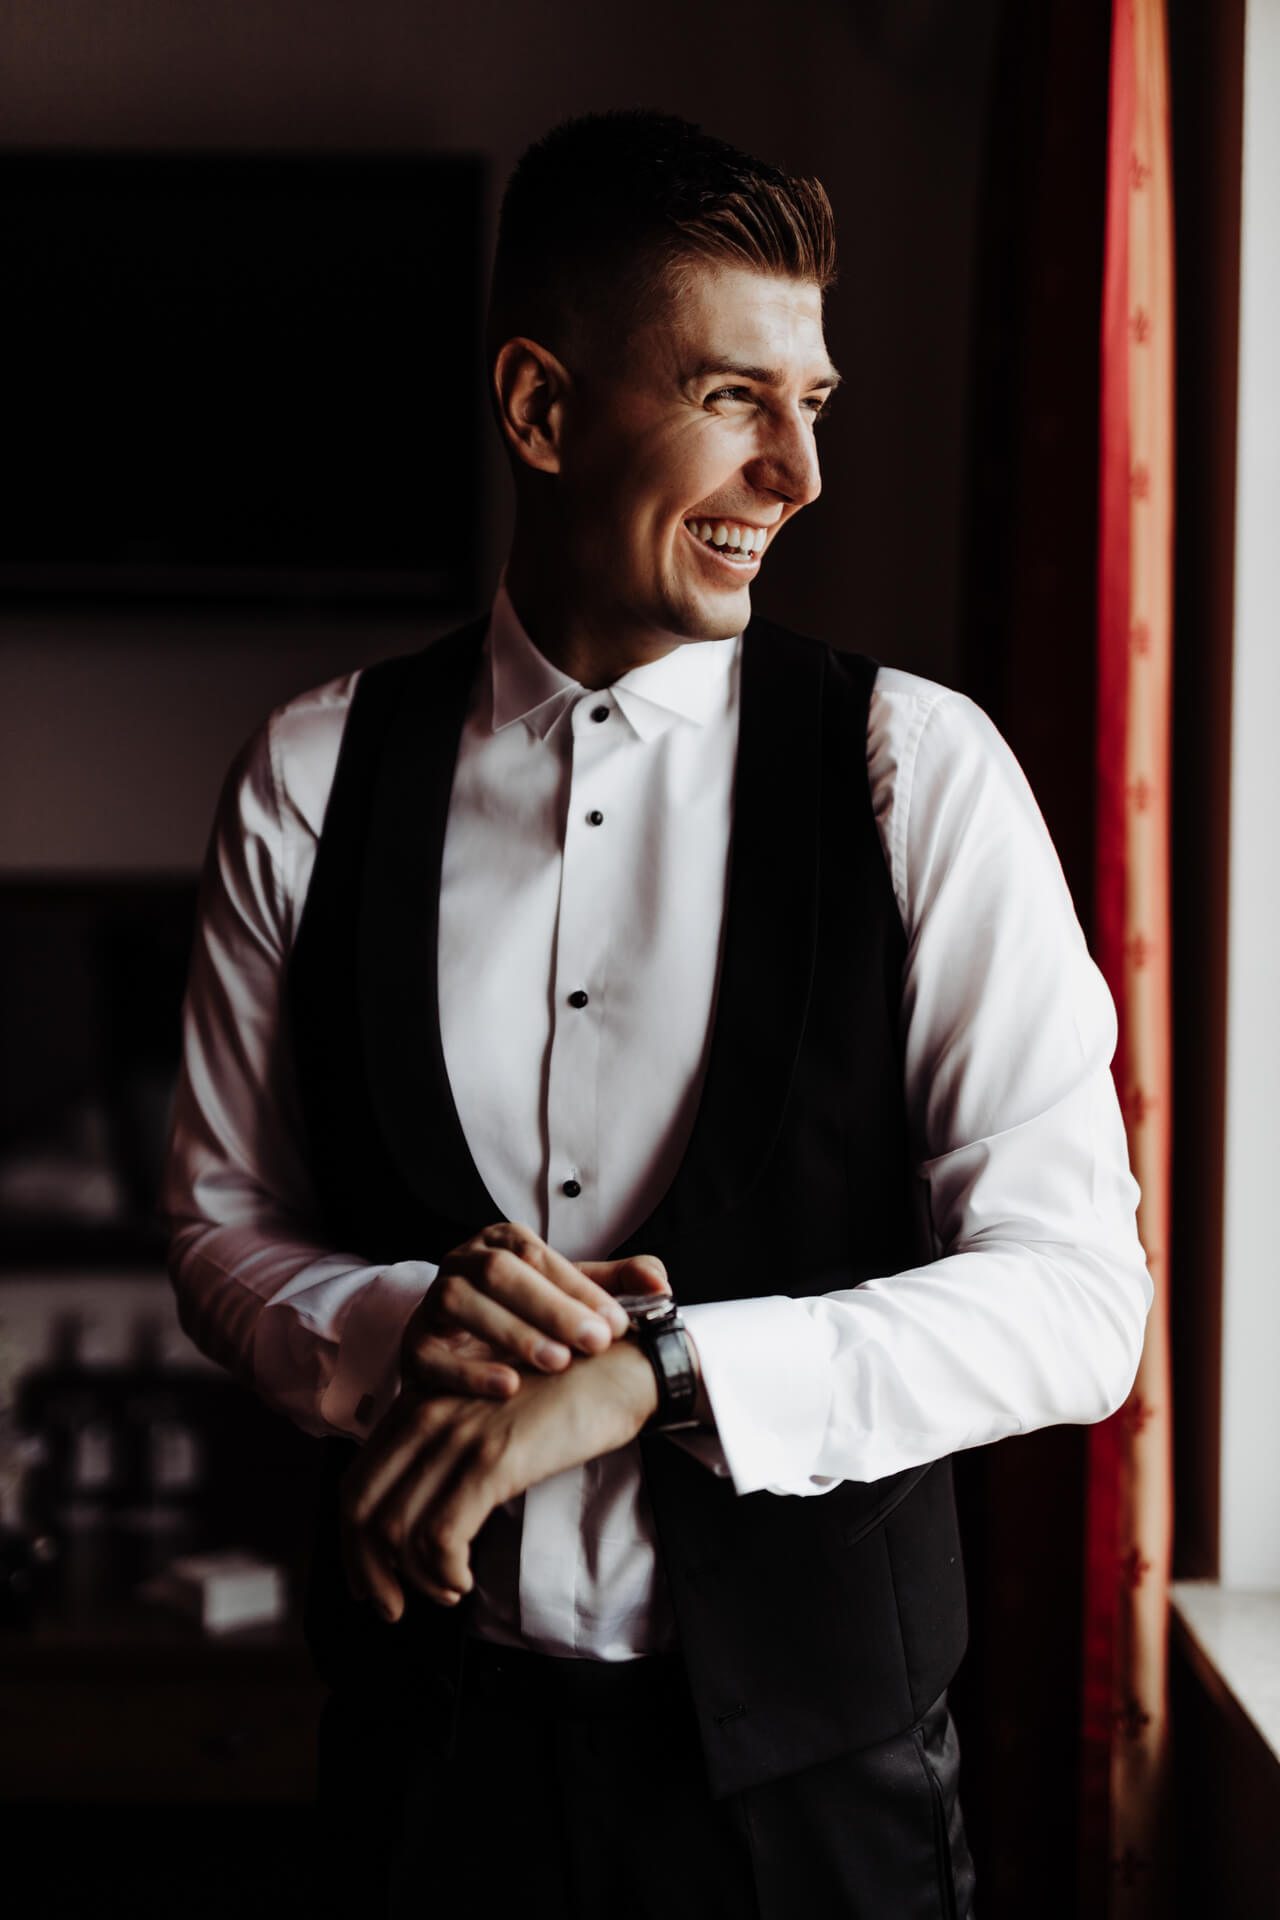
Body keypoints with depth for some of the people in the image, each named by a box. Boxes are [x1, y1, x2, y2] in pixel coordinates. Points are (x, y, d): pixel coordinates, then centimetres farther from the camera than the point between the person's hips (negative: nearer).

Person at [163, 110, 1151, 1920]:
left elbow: (1076, 1296, -13)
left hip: (805, 1758, -1)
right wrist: (395, 1324, -16)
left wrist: (647, 1375, -23)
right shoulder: (310, 780, -2)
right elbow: (224, 1229, 5)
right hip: (437, 1731, 2)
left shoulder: (919, 770, -9)